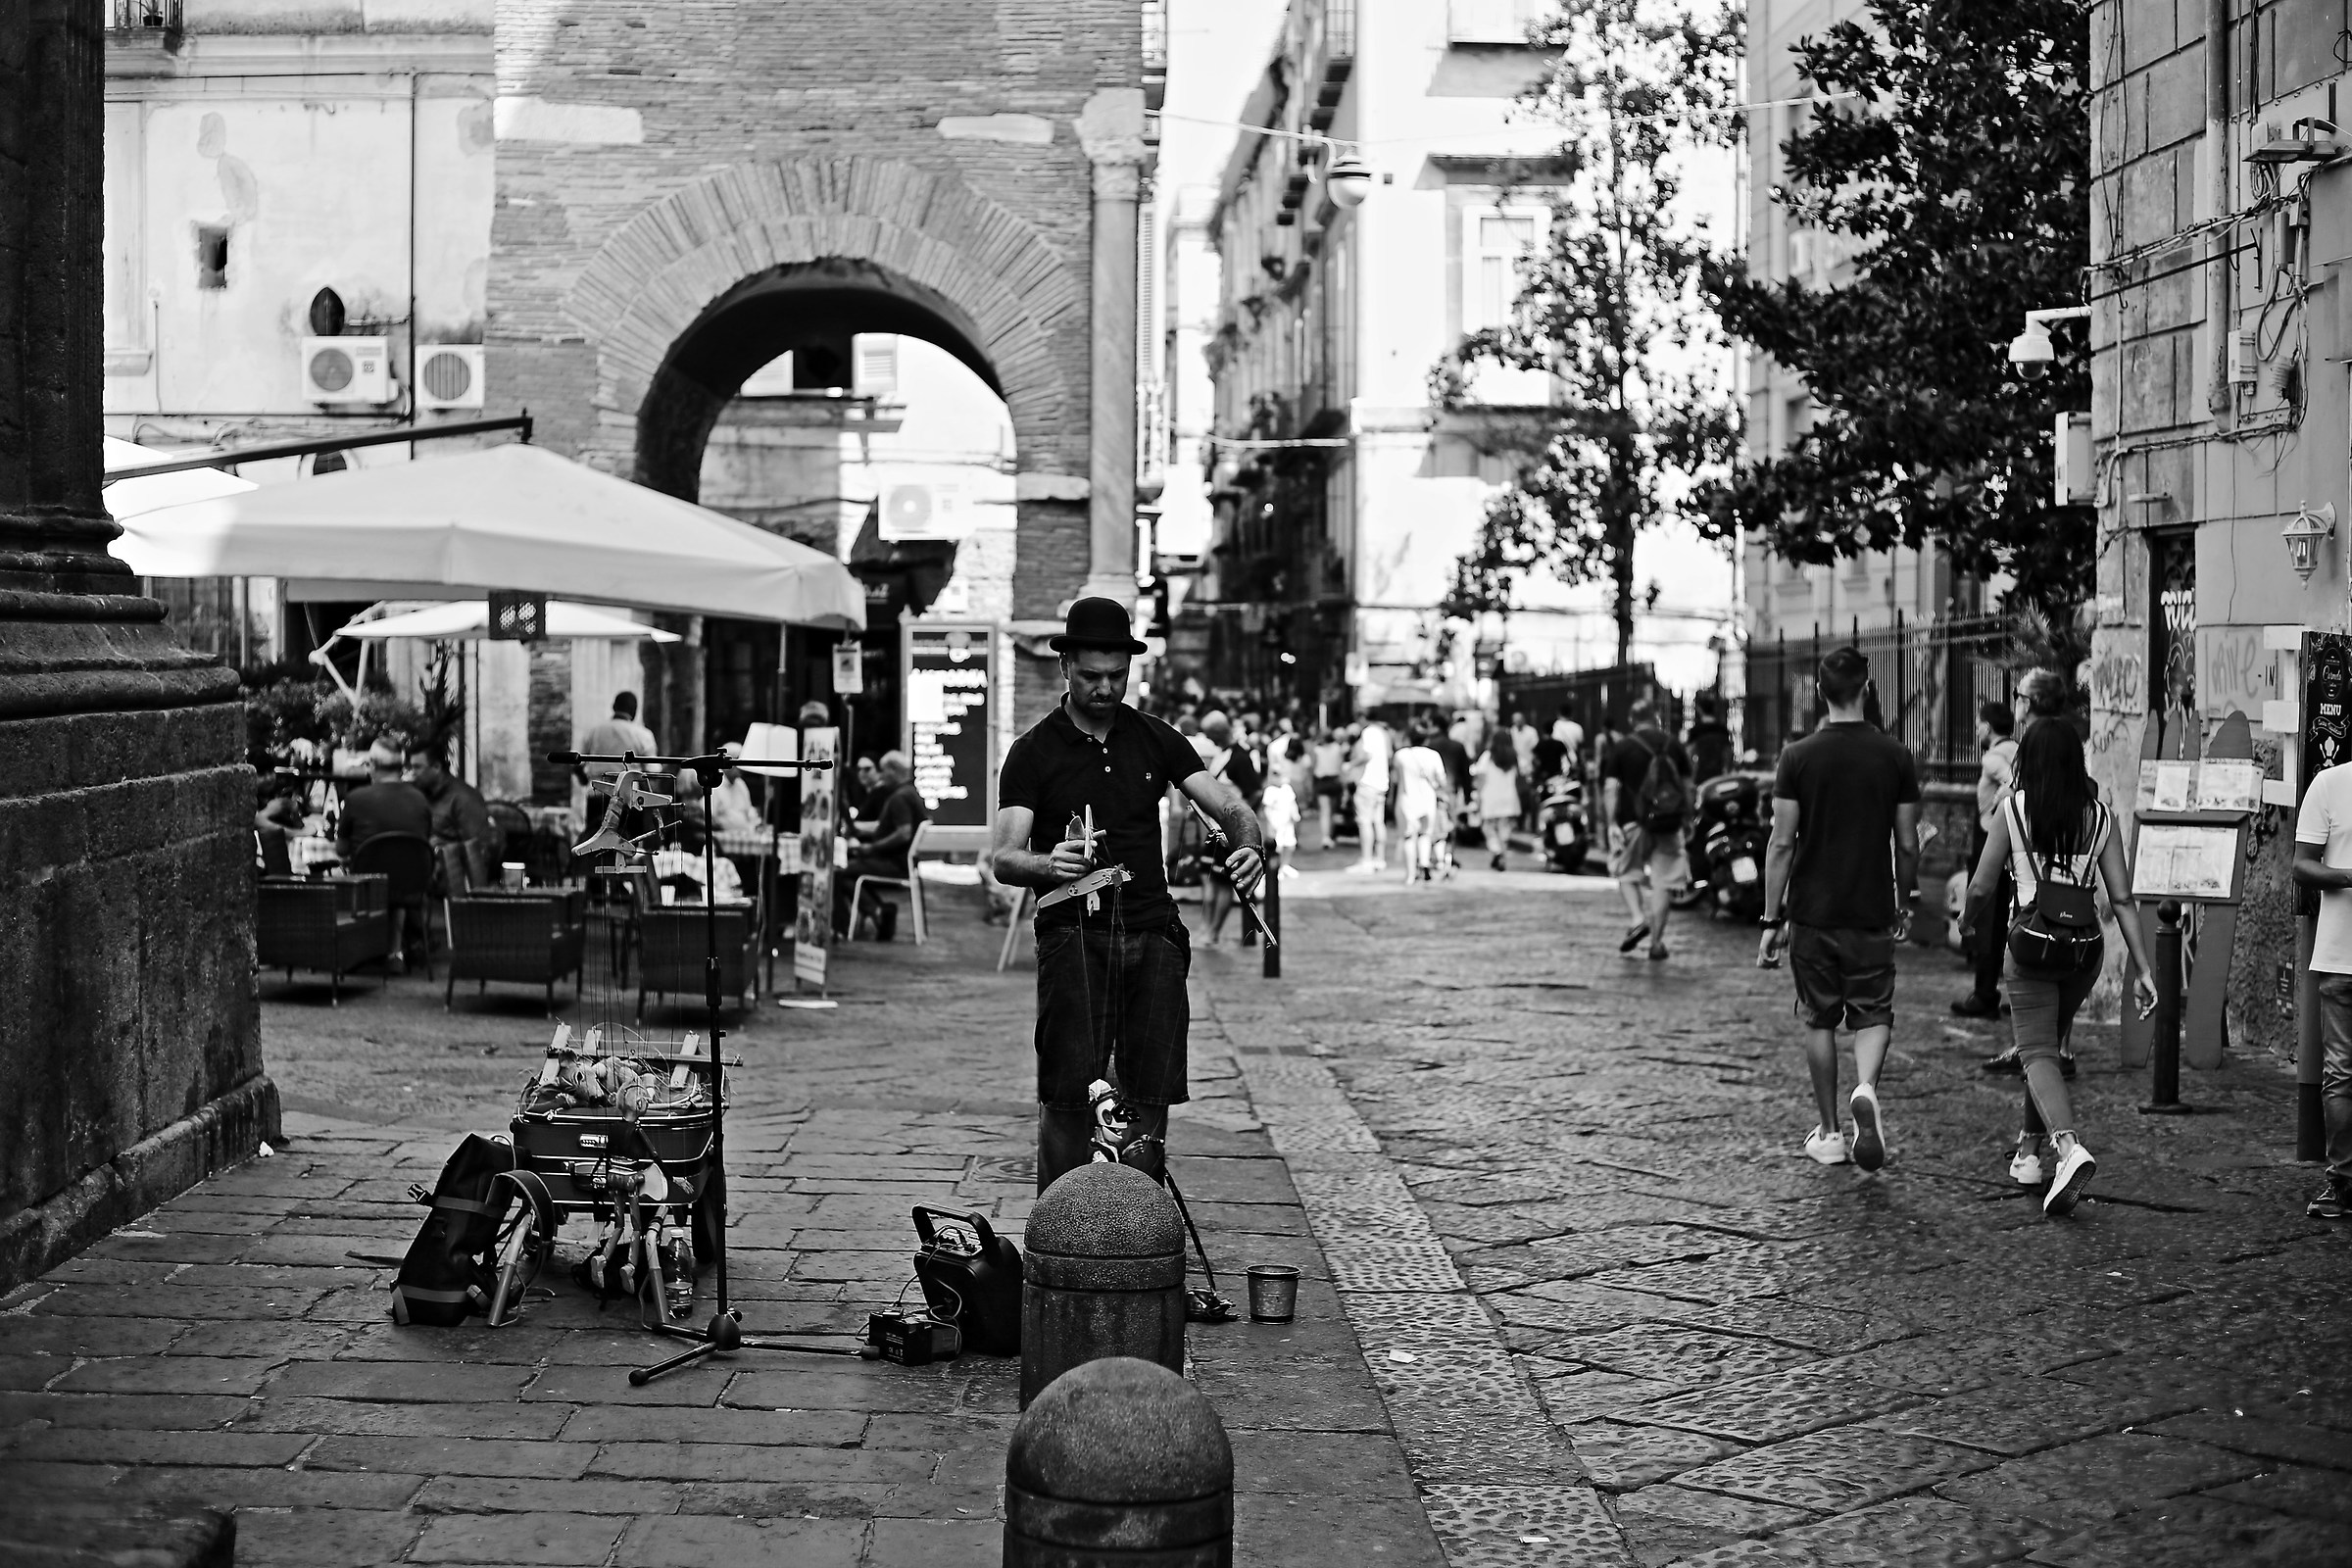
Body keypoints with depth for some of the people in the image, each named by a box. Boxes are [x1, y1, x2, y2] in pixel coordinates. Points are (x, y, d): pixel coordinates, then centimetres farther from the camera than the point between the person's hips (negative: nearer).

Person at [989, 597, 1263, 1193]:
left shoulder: (1156, 740, 13)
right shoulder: (1034, 752, 3)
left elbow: (1230, 806, 7)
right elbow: (1003, 857, -4)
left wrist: (1249, 844, -16)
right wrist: (1048, 865, -27)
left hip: (1152, 932, 3)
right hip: (1073, 933, -3)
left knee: (1151, 1097, -2)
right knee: (1068, 1098, -14)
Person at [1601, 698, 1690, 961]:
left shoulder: (1619, 750, -1)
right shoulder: (1674, 746, 7)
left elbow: (1611, 789, -8)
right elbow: (1687, 787, 9)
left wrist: (1612, 823, -8)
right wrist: (1686, 818, 17)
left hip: (1632, 821, -2)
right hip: (1668, 823, 2)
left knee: (1627, 873, 15)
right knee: (1661, 882, 6)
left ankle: (1638, 918, -8)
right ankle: (1657, 943, 7)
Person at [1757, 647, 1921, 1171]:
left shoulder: (1798, 757, -6)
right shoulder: (1896, 756, -2)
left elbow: (1782, 844, -7)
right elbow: (1907, 844, 2)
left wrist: (1772, 921, -1)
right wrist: (1904, 903, 18)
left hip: (1812, 913, 0)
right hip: (1872, 913, 0)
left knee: (1820, 1020, 11)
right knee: (1873, 1015, 9)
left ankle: (1829, 1133, 16)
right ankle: (1865, 1089, -20)